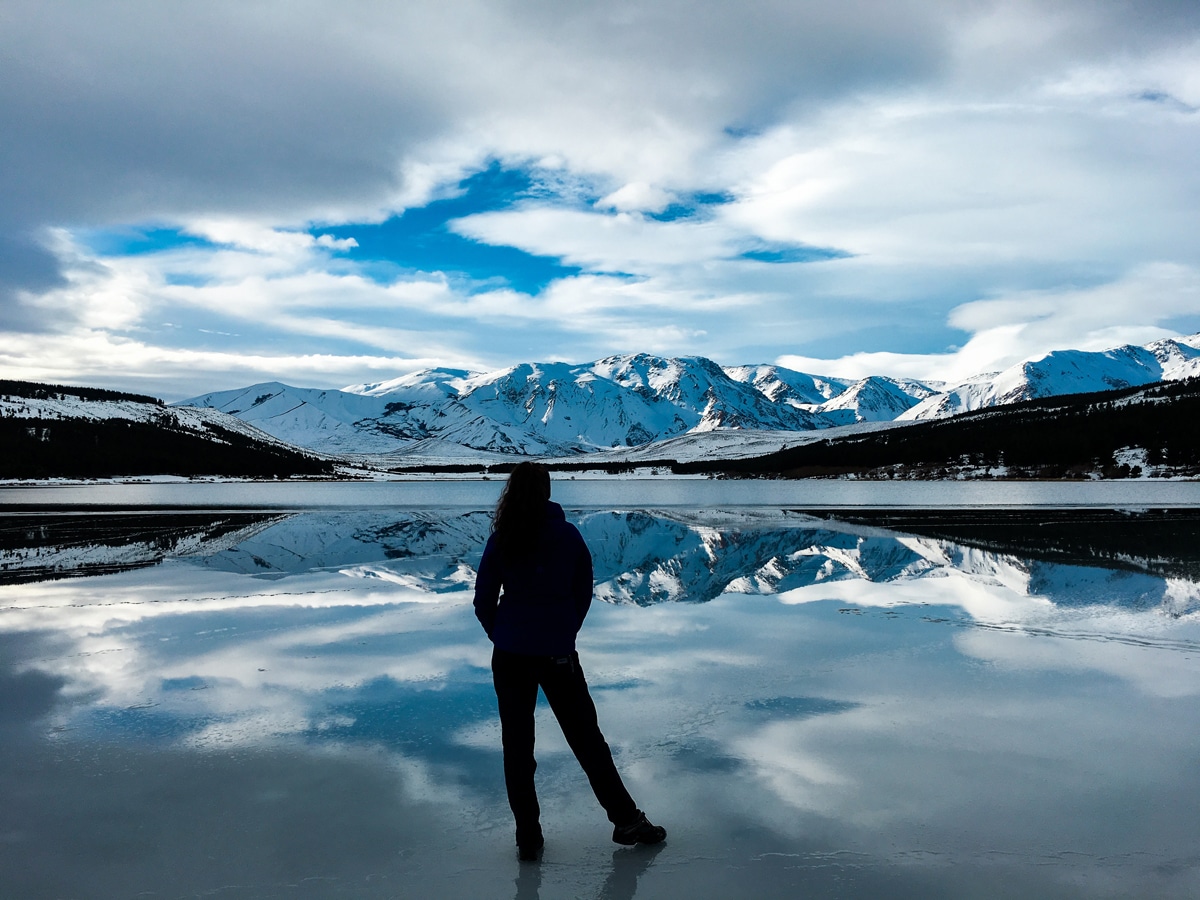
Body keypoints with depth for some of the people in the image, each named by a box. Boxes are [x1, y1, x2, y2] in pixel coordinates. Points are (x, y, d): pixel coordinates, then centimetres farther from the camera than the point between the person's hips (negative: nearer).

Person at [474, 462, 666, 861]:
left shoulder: (501, 540, -5)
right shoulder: (568, 535, -3)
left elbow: (484, 602, -1)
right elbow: (583, 593, 4)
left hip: (510, 656, 0)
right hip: (558, 653, 1)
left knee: (517, 744, 10)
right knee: (586, 737, 12)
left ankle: (528, 837, 14)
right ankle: (626, 820, 20)